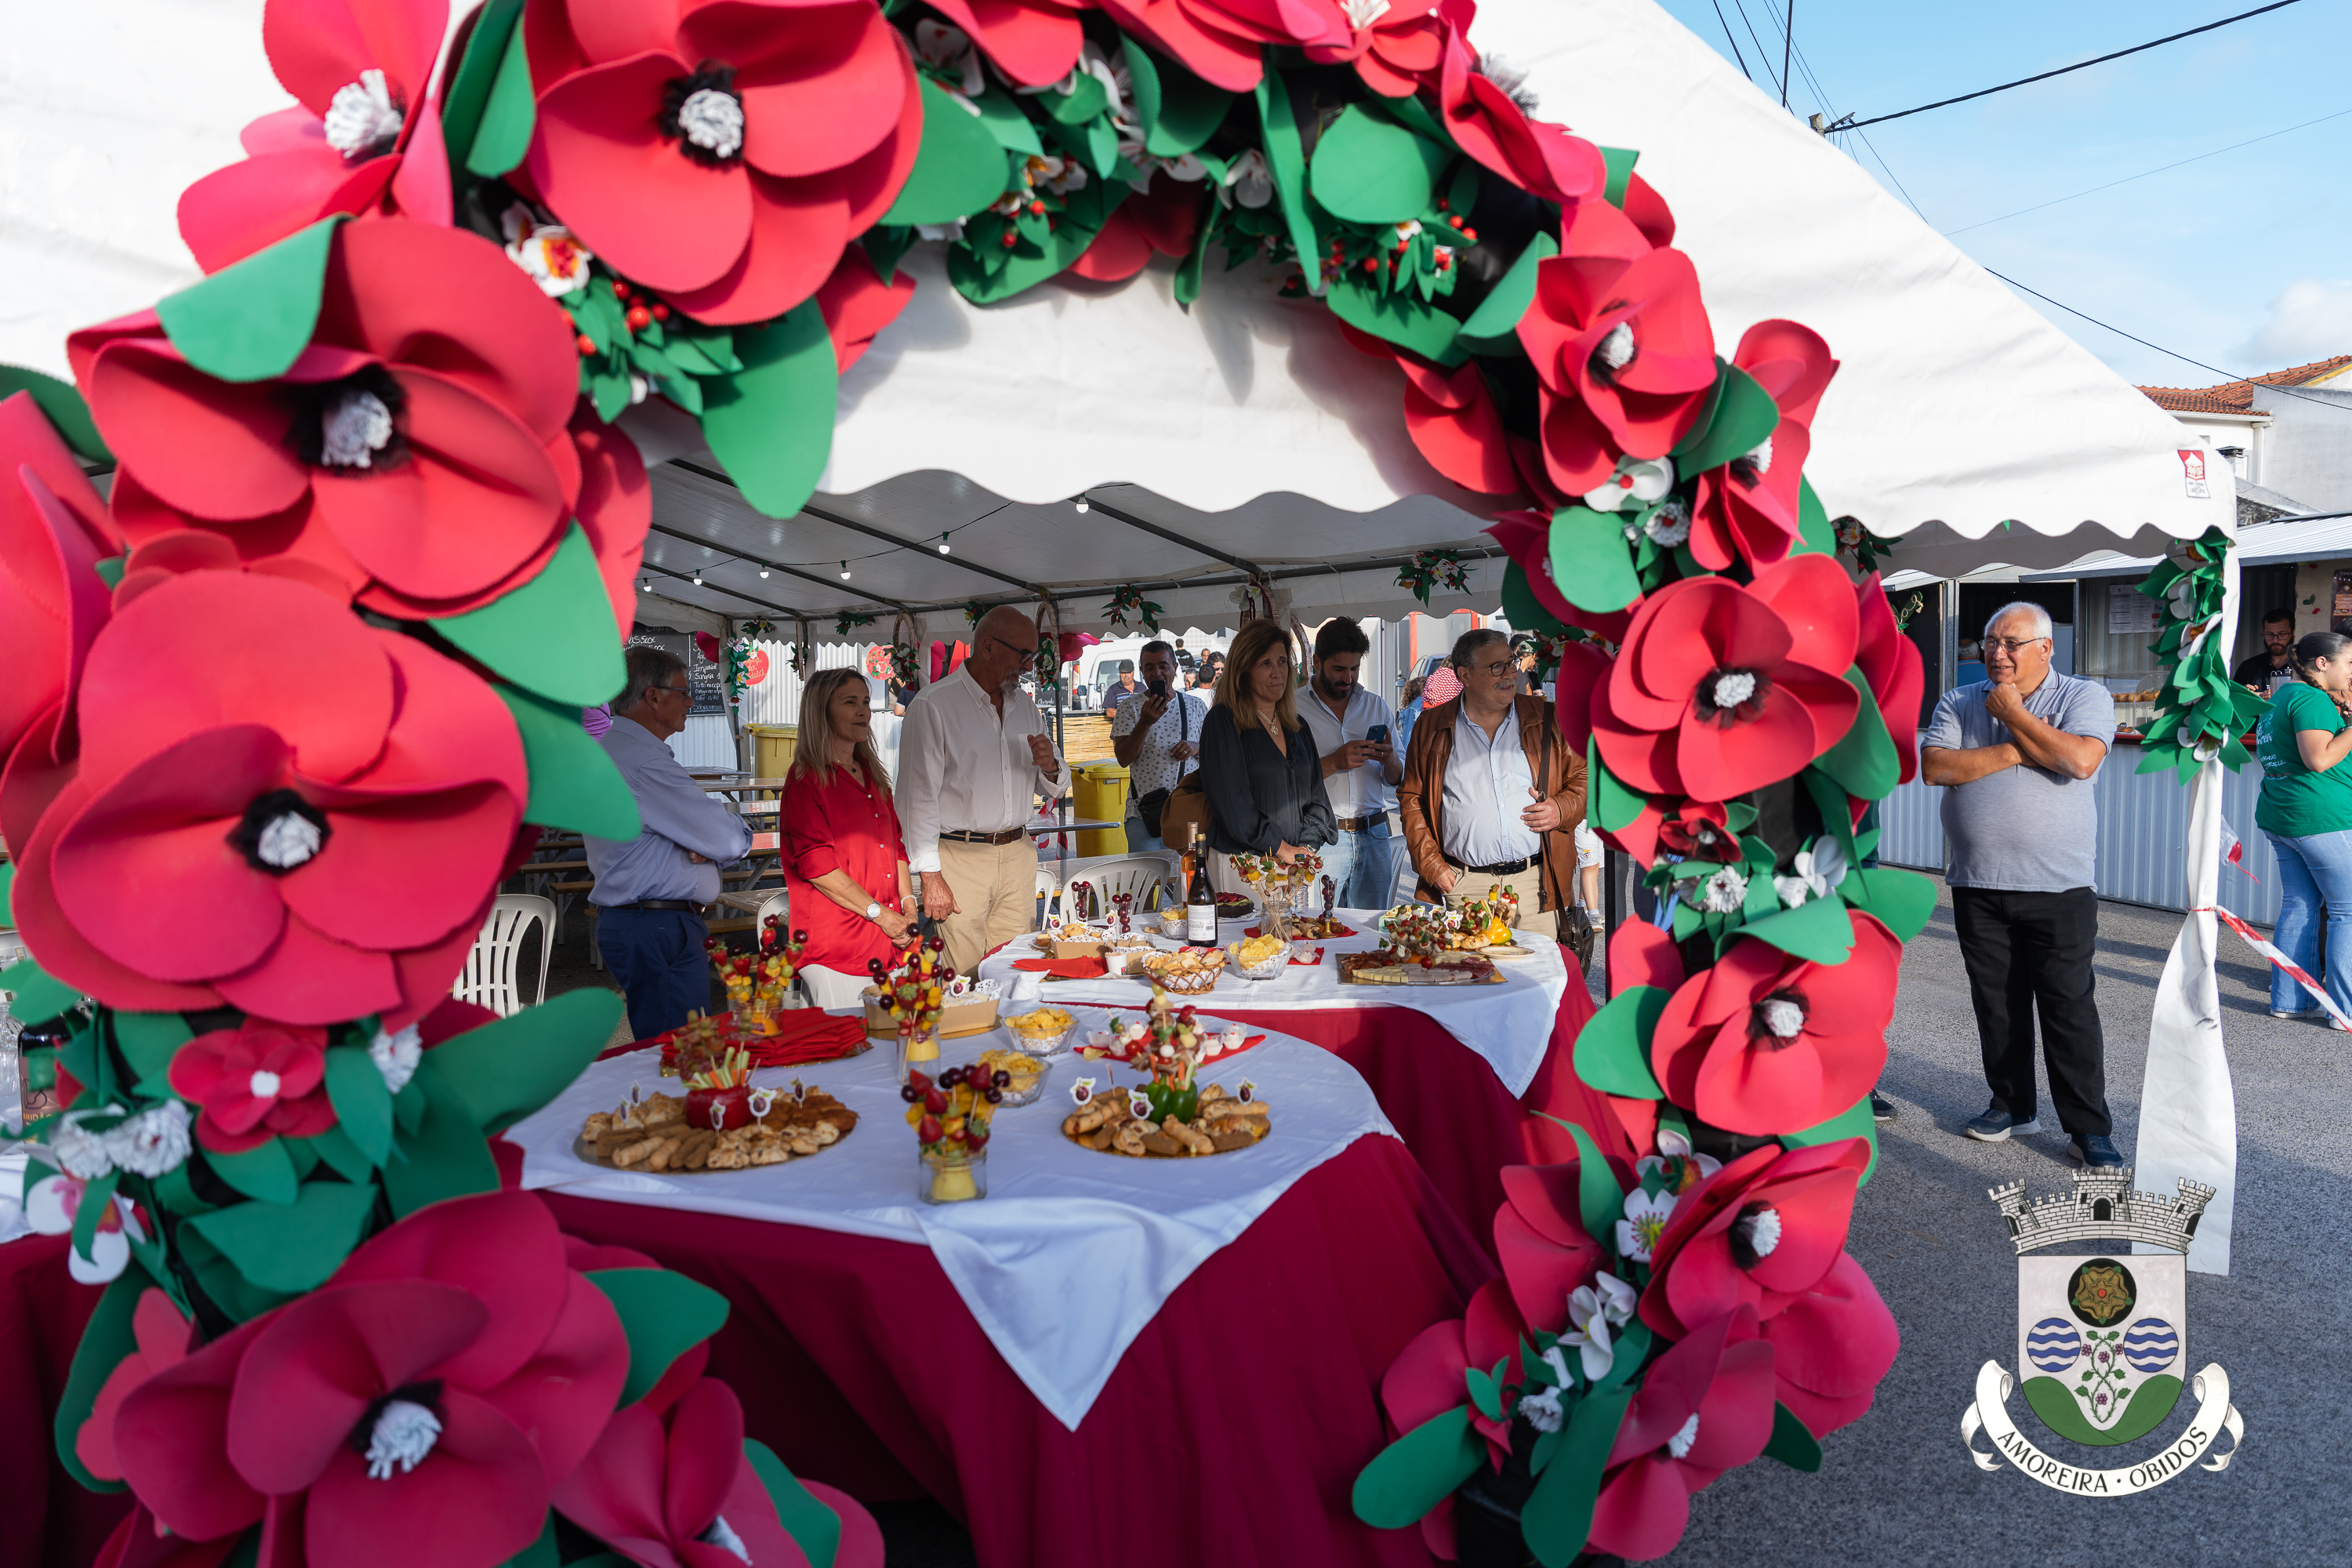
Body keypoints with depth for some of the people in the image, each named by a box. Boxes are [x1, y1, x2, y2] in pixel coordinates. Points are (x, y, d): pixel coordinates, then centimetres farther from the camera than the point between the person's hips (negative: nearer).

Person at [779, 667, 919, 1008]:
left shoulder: (871, 775, 17)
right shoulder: (806, 777, -7)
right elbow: (815, 864, -14)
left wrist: (908, 905, 4)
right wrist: (880, 914, -13)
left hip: (890, 940, 7)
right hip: (835, 942, -7)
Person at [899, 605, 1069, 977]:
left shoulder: (1024, 705, 14)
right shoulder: (932, 705, -7)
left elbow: (1054, 789, 19)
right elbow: (919, 796, -10)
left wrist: (1050, 767, -5)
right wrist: (930, 875, -14)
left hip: (1017, 856, 6)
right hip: (959, 858, -6)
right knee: (965, 978, -5)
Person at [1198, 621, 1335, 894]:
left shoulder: (1297, 727, 15)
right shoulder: (1222, 722, -6)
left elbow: (1317, 796, 14)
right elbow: (1232, 802, -13)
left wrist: (1306, 847, -3)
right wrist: (1282, 849, -12)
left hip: (1296, 865, 5)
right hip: (1241, 867, -5)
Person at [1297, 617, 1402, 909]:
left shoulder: (1376, 706, 15)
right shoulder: (1294, 708, 0)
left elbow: (1397, 778, 15)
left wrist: (1390, 758, -7)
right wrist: (1334, 762, -17)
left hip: (1373, 837, 4)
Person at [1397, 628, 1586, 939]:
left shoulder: (1547, 720, 9)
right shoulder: (1431, 727, 7)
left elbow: (1583, 776, 15)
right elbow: (1410, 799, 9)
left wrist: (1563, 808, -6)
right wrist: (1432, 866, 0)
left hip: (1534, 883, 1)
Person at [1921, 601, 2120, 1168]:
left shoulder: (2086, 697, 1)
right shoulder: (1959, 702, 9)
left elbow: (2080, 760, -18)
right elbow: (1934, 766, -7)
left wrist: (2012, 714, -9)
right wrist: (2014, 752, -12)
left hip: (2058, 887, -3)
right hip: (1978, 887, 3)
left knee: (2069, 1008, -1)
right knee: (1996, 1004, 11)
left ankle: (2088, 1127, 8)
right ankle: (2012, 1105, 24)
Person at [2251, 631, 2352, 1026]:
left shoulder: (2281, 696, 17)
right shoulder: (2312, 699, -13)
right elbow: (2319, 760, -22)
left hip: (2279, 816, 10)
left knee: (2299, 906, 12)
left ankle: (2288, 1001, 14)